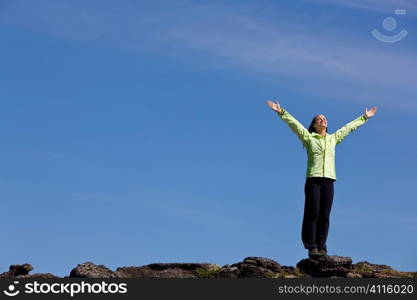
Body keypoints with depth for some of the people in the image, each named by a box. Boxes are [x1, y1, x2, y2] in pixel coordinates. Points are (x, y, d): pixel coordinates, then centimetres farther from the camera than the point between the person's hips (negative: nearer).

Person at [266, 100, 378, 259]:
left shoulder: (333, 138, 20)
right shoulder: (308, 137, 10)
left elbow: (349, 127, 29)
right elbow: (294, 123, 1)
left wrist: (365, 117, 37)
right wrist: (281, 112, -10)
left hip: (328, 181, 3)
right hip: (313, 180, -3)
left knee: (324, 216, -1)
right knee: (312, 214, -8)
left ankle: (321, 247, 0)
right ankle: (312, 247, -9)